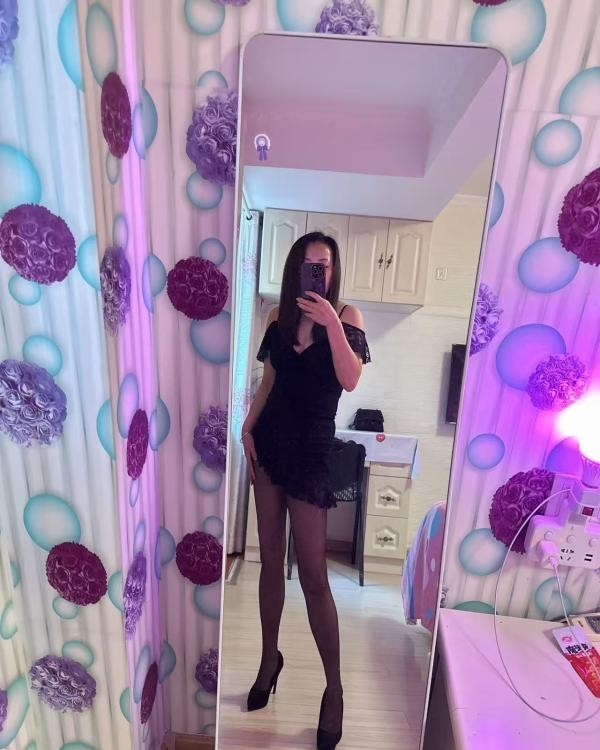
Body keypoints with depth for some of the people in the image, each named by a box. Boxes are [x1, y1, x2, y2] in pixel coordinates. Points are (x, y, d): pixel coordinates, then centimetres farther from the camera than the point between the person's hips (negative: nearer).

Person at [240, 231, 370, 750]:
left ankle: (334, 687, 26)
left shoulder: (345, 314, -4)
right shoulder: (280, 317, 6)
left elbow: (350, 381, -19)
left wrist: (331, 322, -29)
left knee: (313, 574, 2)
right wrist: (247, 428, 3)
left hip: (311, 447, -4)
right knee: (270, 559, 15)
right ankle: (270, 658, 38)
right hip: (270, 440, 4)